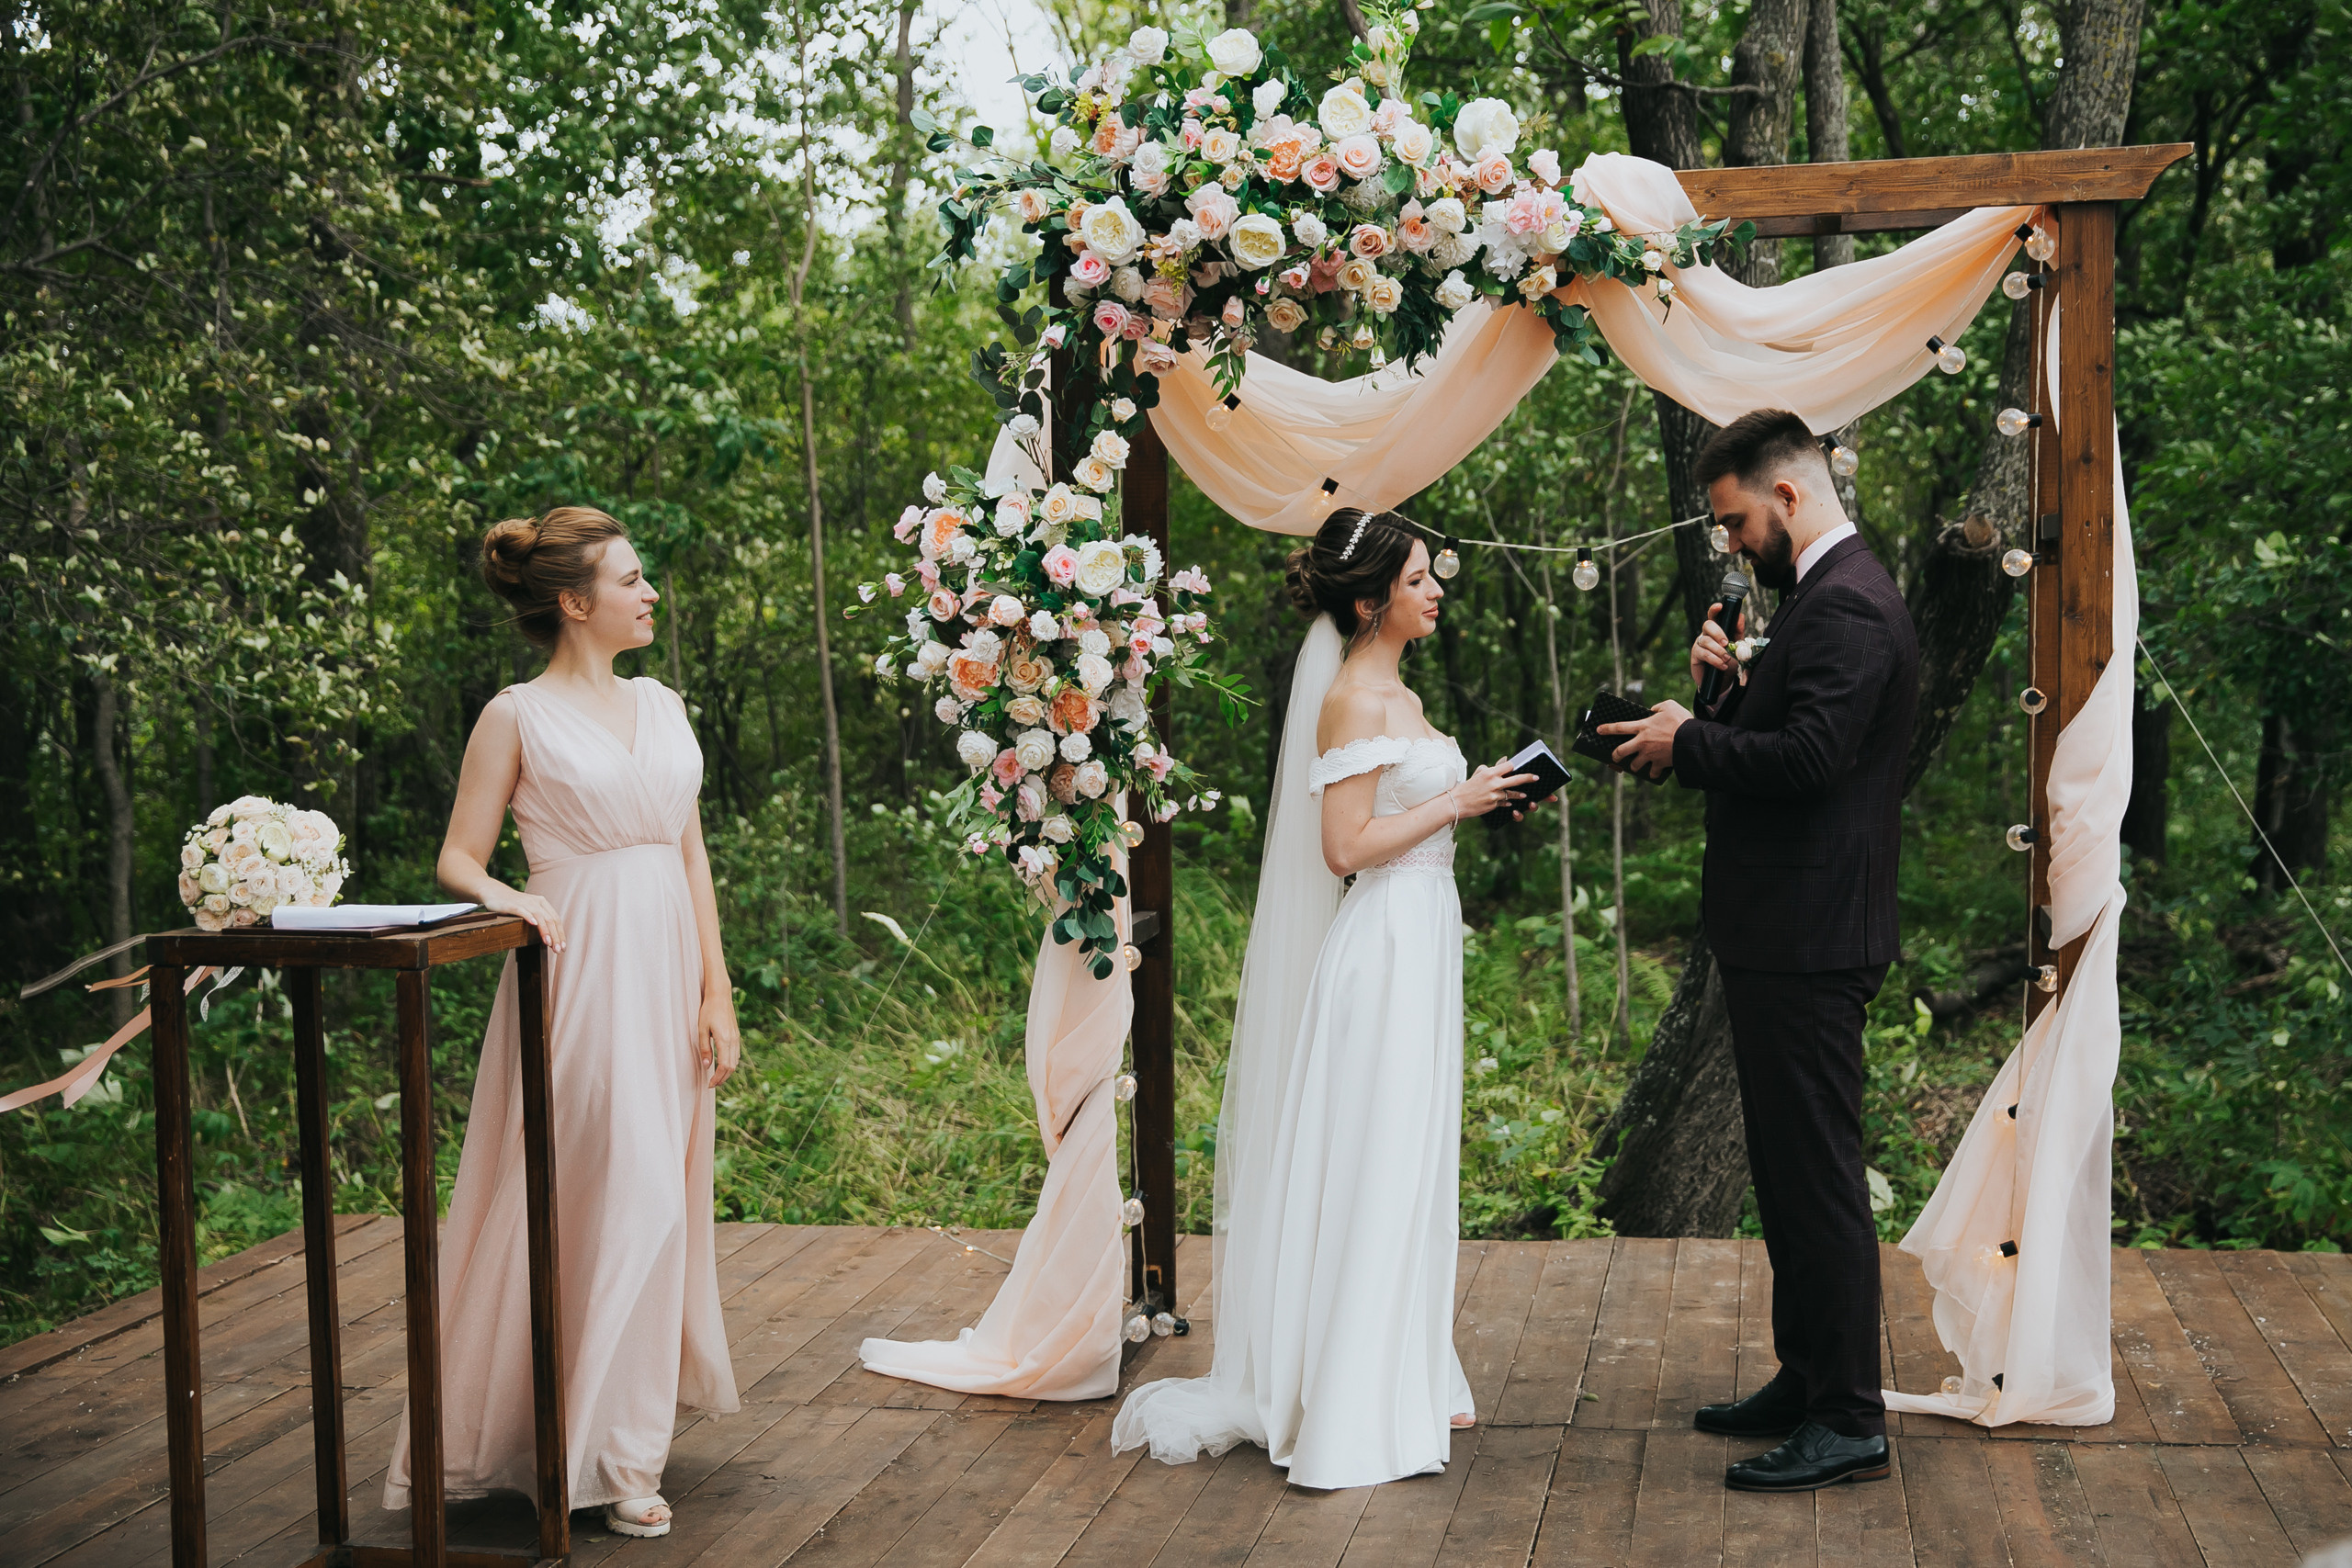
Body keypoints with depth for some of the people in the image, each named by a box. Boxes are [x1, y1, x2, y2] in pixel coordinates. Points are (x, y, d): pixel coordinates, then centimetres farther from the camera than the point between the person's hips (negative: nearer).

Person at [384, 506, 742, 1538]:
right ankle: (602, 1453, 6)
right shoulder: (518, 716, -2)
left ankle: (625, 1435, 20)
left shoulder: (661, 705, 13)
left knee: (660, 1199, 8)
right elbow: (458, 858, -1)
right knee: (602, 1198, -6)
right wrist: (506, 897, -23)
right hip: (581, 969, -6)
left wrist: (716, 992, 8)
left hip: (667, 965, 6)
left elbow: (692, 853, 13)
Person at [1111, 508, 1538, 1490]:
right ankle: (1356, 1414, 3)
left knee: (1410, 1168, 14)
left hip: (1422, 941, 10)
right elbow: (1347, 846, -20)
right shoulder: (1355, 698, -14)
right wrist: (1454, 803, -14)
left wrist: (1474, 799, 9)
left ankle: (1406, 1382, 24)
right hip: (1384, 946, -10)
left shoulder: (1395, 695, 15)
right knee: (1376, 1172, -5)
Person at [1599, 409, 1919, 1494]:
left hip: (1806, 949, -11)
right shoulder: (1830, 596, 17)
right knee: (1790, 1171, 18)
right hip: (1789, 939, 11)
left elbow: (1808, 756, -27)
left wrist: (1687, 742, -15)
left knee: (1817, 1176, -4)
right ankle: (1807, 1383, 30)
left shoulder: (1845, 607, -17)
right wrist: (1738, 684, 2)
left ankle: (1849, 1423, 5)